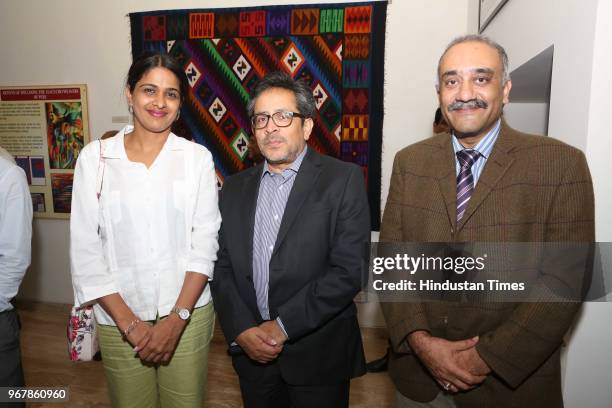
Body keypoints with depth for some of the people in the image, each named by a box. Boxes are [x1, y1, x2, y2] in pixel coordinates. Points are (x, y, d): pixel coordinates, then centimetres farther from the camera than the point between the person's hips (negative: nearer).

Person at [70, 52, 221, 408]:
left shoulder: (197, 158, -4)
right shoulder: (95, 158, -3)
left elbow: (205, 244, -5)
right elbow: (85, 250, -4)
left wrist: (177, 319, -11)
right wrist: (129, 323, -8)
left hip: (188, 313, 0)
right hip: (119, 319, 1)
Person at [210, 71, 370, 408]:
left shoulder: (343, 179, -9)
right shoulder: (235, 187, 5)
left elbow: (350, 270, -15)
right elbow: (222, 266, 4)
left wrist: (283, 326, -14)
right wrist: (241, 331, -8)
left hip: (317, 355, -3)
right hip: (252, 354, 4)